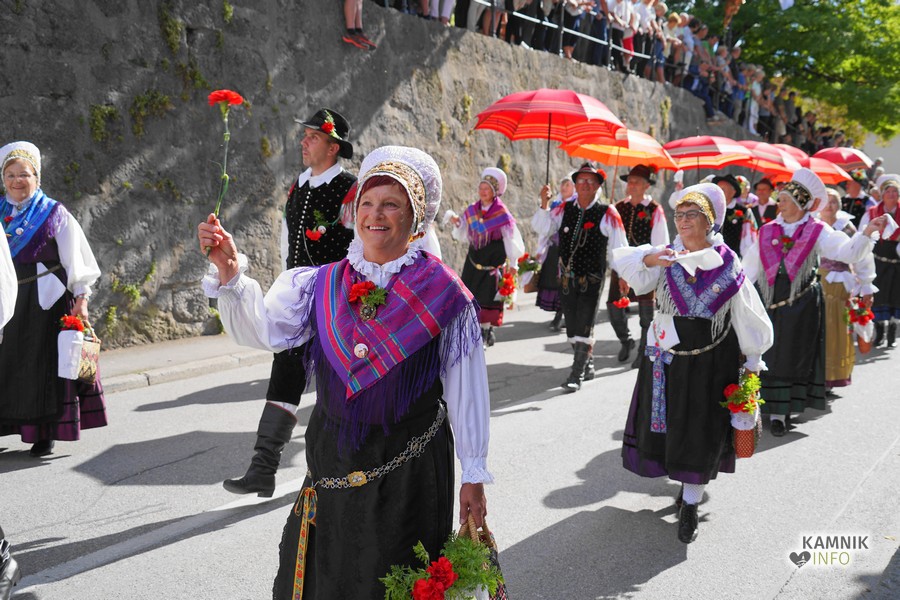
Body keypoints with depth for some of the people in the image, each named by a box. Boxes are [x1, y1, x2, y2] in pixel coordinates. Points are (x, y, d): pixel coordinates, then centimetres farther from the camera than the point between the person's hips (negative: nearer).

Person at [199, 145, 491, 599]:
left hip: (410, 472, -3)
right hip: (333, 463, 3)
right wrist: (229, 272, -27)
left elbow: (465, 390, -5)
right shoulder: (323, 285, 2)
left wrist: (474, 476, -1)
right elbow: (264, 330, -11)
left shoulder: (442, 293, -8)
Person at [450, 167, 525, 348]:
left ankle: (485, 331, 11)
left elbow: (511, 240, -8)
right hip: (473, 263, 5)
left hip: (493, 264, -5)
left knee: (487, 299, -2)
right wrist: (457, 225, -11)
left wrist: (512, 265, -8)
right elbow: (463, 237, 9)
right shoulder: (471, 210, 3)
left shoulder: (502, 214, -11)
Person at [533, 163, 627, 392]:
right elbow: (541, 228, 2)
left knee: (584, 326, -7)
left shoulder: (607, 213, -5)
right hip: (567, 277, 4)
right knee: (572, 326, 12)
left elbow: (619, 246, -1)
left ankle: (577, 375, -1)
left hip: (592, 279, -4)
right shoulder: (565, 209, 5)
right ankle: (587, 365, 29)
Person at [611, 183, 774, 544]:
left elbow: (746, 314, 2)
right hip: (668, 358, 2)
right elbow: (623, 262, -15)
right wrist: (651, 259, -35)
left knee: (701, 432, 1)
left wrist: (752, 361, 4)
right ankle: (690, 482, 36)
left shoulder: (727, 264, -3)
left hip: (711, 361, -2)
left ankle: (690, 506, 12)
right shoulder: (666, 257, -1)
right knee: (671, 424, 11)